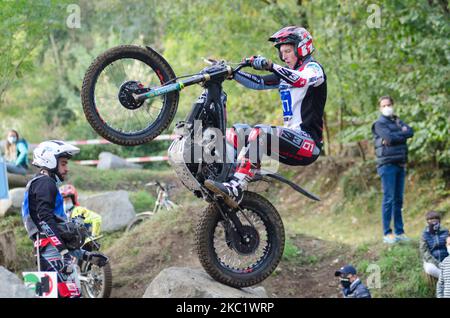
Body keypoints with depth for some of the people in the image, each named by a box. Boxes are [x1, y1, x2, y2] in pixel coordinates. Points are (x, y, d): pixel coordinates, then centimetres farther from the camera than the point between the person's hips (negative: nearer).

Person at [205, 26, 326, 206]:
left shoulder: (313, 68, -1)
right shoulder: (285, 74, 25)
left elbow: (300, 80, -24)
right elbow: (259, 83, 19)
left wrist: (270, 66, -36)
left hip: (308, 143, -9)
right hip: (290, 136, 9)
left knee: (259, 133, -32)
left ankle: (235, 188, -42)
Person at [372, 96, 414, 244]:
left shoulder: (398, 122, 18)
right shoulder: (379, 124, -2)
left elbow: (410, 132, -1)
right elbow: (390, 138, -18)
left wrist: (394, 136, -13)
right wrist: (402, 133, -1)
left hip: (400, 164, 6)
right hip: (387, 164, -6)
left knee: (398, 199, 8)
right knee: (389, 199, -8)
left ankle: (399, 231, 12)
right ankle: (387, 233, -6)